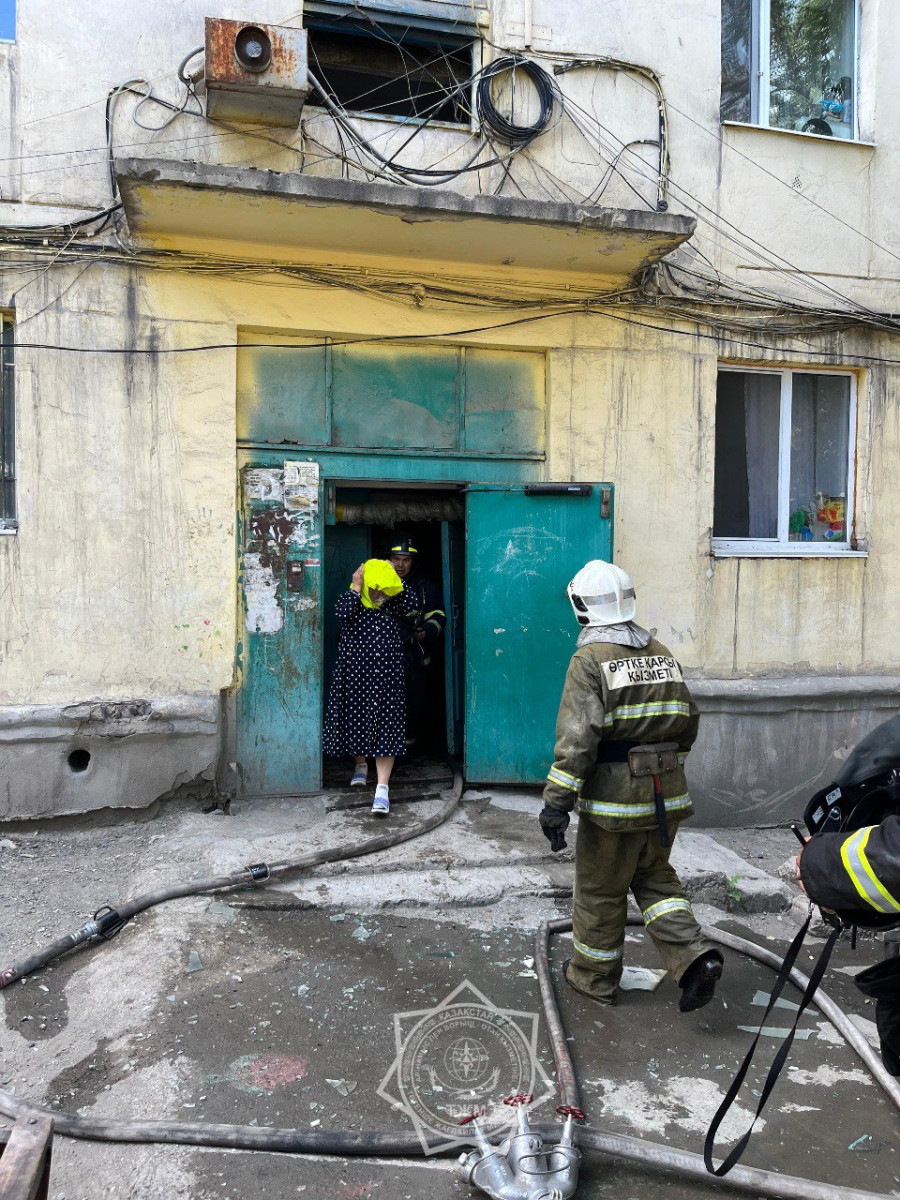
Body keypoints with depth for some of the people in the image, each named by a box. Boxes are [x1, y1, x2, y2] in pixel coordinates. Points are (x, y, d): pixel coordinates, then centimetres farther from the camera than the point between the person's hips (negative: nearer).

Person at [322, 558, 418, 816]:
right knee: (356, 719, 13)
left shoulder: (391, 606, 9)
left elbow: (411, 606, -9)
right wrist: (356, 587, -13)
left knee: (386, 727, -7)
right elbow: (343, 615, -17)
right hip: (356, 672, 0)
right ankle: (361, 766, 42)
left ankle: (382, 788, -11)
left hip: (387, 673, 0)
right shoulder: (354, 601, 3)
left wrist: (395, 579, -7)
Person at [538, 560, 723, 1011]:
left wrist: (557, 802, -19)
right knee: (654, 876, 22)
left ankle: (594, 976, 27)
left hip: (615, 795, -6)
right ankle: (694, 957, 6)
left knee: (600, 888, 11)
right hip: (667, 793, 6)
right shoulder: (661, 653, 7)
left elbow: (577, 737, -22)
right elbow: (688, 721, 14)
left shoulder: (590, 660, -14)